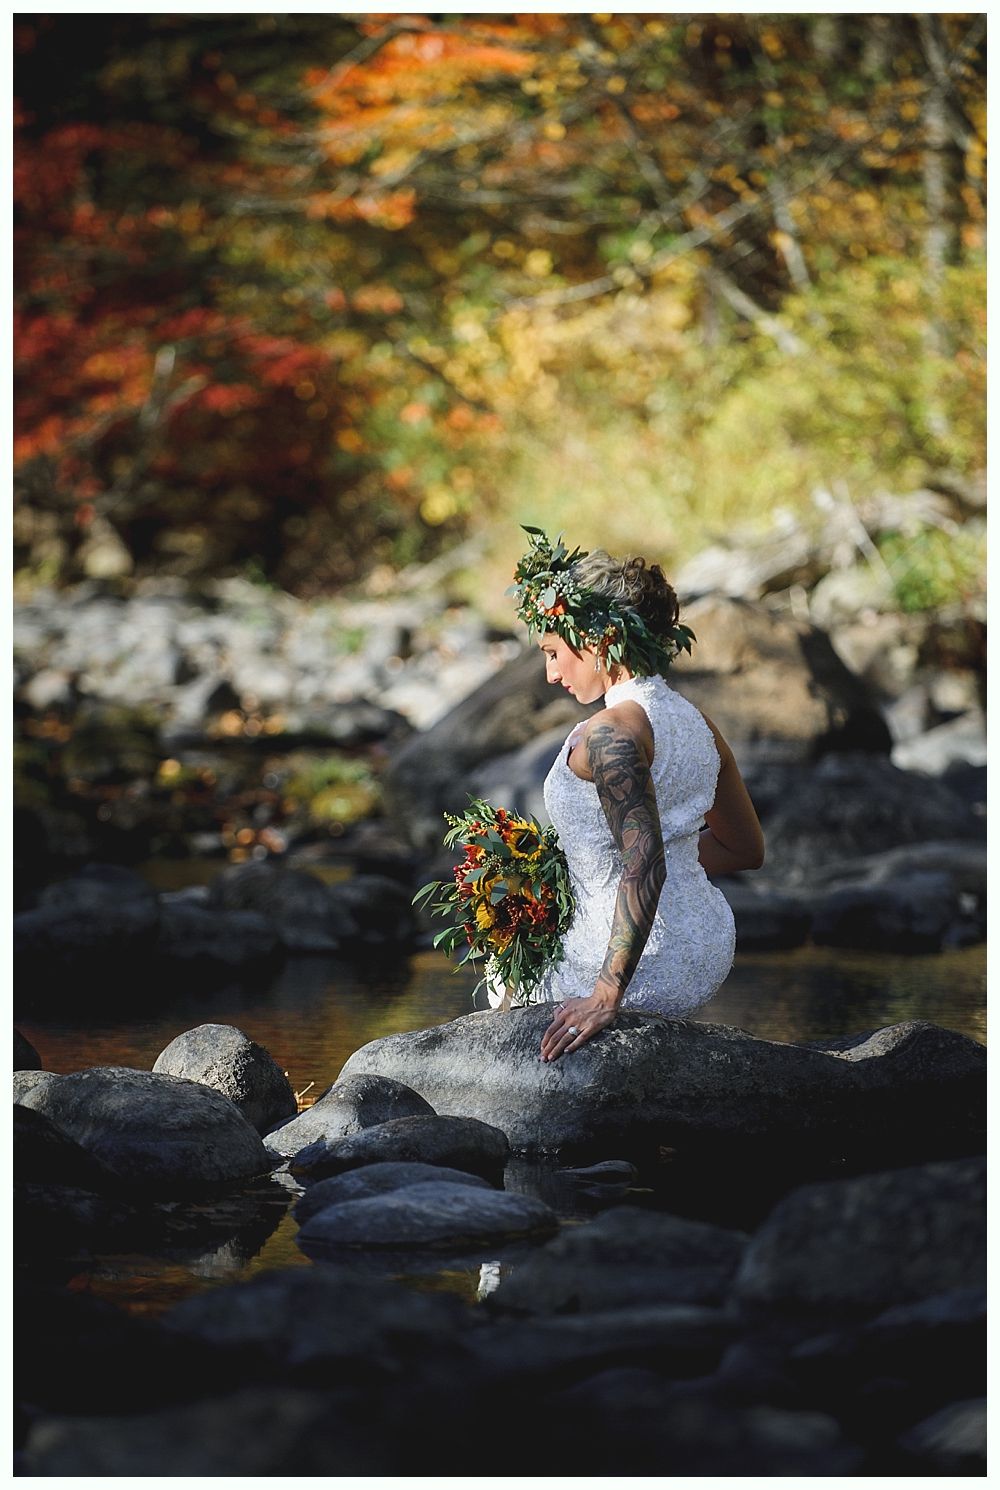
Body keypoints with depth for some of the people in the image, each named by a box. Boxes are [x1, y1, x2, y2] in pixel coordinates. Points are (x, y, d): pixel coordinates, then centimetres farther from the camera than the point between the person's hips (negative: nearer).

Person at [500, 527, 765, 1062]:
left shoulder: (611, 732, -21)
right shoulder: (696, 722, 6)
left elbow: (644, 867, -30)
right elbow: (746, 848, 17)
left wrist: (606, 997, -32)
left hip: (648, 971, -9)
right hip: (710, 949, 9)